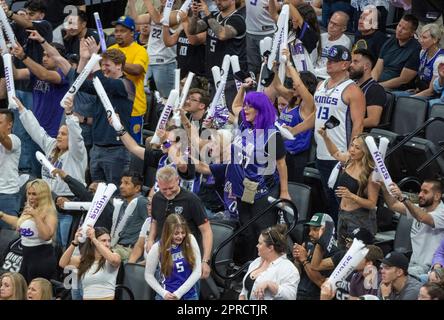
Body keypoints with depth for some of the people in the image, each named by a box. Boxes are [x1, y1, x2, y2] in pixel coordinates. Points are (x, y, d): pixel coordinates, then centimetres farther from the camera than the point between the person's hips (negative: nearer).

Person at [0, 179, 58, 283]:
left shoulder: (49, 212, -16)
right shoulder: (28, 210, 10)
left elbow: (46, 235, -30)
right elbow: (19, 224, 29)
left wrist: (36, 215, -29)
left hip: (42, 257, -9)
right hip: (27, 255, 9)